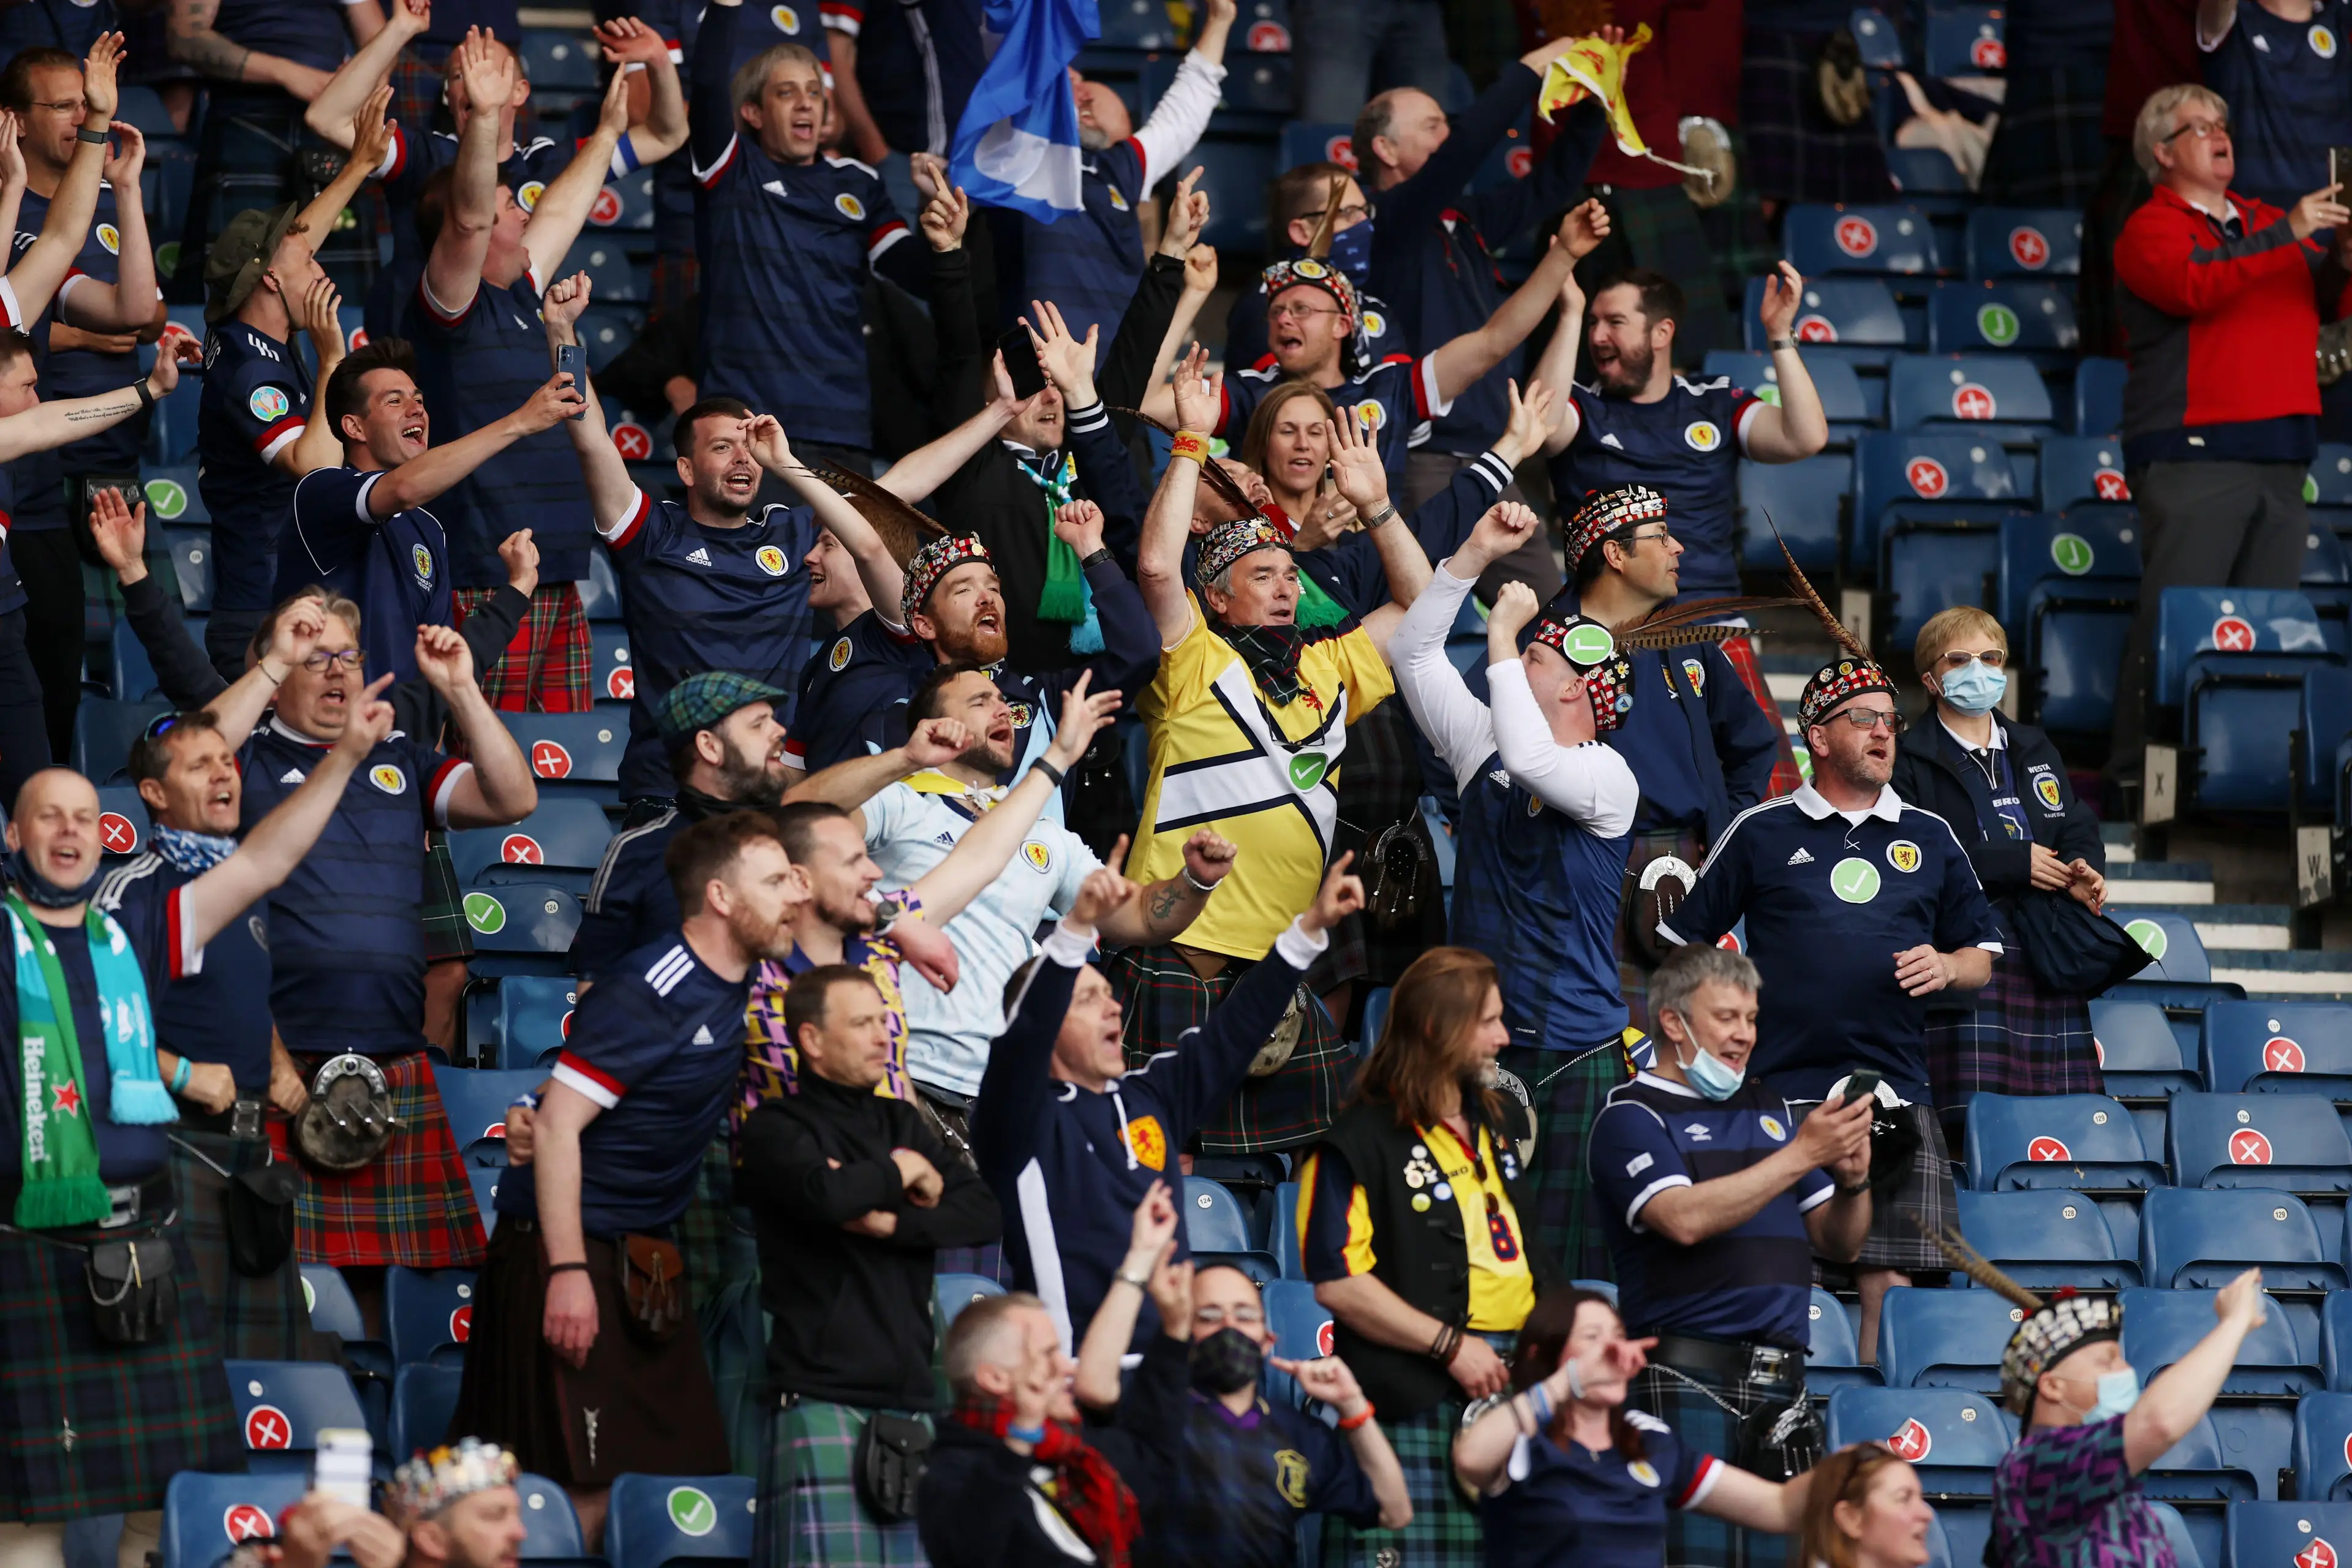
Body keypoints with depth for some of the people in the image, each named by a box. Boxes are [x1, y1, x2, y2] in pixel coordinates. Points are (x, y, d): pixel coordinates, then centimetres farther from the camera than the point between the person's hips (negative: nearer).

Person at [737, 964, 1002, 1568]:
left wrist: (892, 1221, -6)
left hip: (909, 1395, 6)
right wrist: (901, 1172, 0)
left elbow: (985, 1213, 9)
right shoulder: (777, 1127, 3)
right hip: (823, 1396, -6)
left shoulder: (900, 1123, 21)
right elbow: (826, 1196, -18)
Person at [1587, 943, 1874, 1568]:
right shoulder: (1630, 1116, 1)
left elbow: (1839, 1244, 20)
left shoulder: (1768, 1109, 20)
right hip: (1686, 1379, -6)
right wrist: (1803, 1156, -16)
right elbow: (1685, 1219, -18)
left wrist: (1852, 1181, -2)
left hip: (1779, 1381, 6)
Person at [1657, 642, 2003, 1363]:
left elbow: (1984, 955, 19)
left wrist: (1947, 967, -2)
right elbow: (1682, 945, 10)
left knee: (1888, 1276, -3)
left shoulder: (1929, 838, 14)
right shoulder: (1760, 833, 7)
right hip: (1780, 1093, -2)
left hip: (1894, 1096, 2)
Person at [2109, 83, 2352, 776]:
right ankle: (2137, 770, -10)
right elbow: (2193, 287, -18)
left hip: (2278, 457, 7)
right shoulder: (2151, 230, 1)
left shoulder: (2266, 223, 21)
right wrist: (2284, 237, -22)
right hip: (2191, 453, -7)